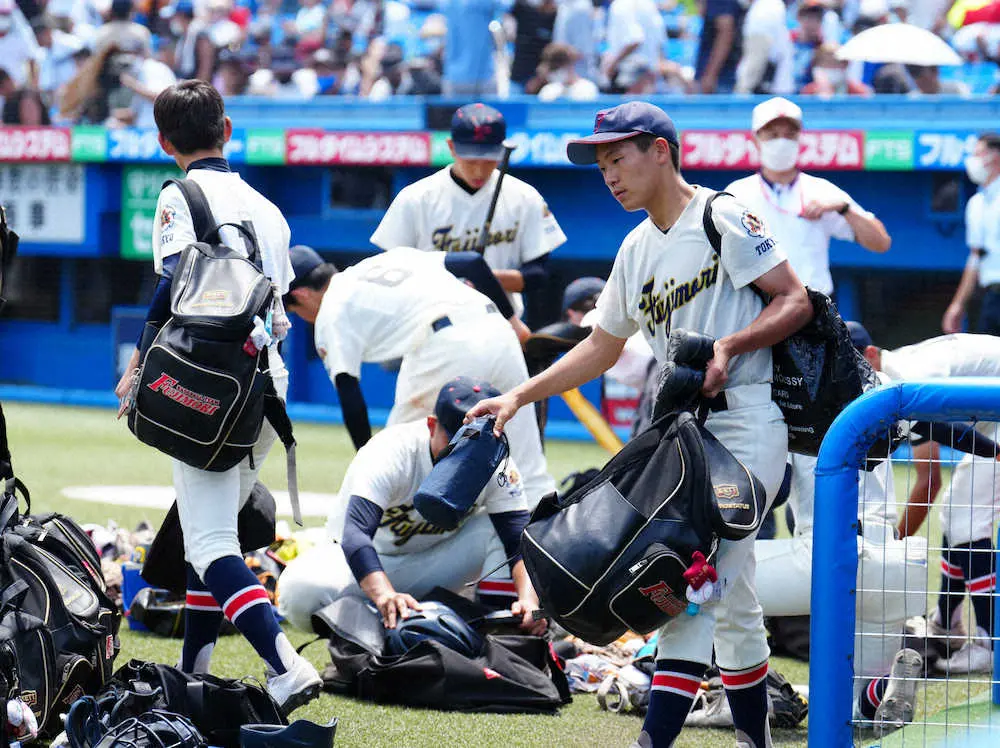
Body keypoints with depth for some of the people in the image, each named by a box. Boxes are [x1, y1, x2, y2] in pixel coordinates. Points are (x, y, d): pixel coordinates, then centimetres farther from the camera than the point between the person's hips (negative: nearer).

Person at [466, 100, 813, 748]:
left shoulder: (724, 219, -7)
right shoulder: (637, 249, 18)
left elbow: (797, 301, -10)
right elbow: (601, 348, 25)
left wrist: (727, 348, -22)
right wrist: (518, 397, 17)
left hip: (746, 422, -8)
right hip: (684, 428, 8)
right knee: (728, 595, 9)